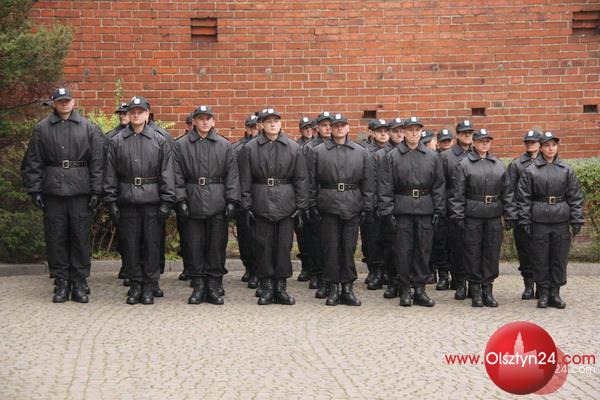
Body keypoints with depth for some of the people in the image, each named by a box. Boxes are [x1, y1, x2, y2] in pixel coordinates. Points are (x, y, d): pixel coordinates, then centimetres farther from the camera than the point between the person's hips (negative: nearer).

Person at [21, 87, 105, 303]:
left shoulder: (89, 128, 5)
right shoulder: (42, 129, 7)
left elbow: (98, 162, 2)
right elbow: (32, 163, 8)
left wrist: (96, 191, -3)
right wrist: (35, 190, 0)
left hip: (81, 193, -1)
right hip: (53, 193, 1)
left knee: (81, 238, 2)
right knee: (56, 239, 4)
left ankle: (79, 283, 11)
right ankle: (61, 283, 14)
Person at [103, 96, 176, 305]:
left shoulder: (160, 140, 4)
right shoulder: (117, 141, 7)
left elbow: (167, 173, 1)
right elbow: (110, 174, 6)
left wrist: (166, 202, -5)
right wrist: (111, 201, 0)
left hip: (152, 201, -1)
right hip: (127, 201, 1)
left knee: (152, 244, 2)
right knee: (130, 244, 5)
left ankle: (149, 285, 12)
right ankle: (135, 284, 16)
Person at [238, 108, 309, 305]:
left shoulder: (294, 148, 4)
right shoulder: (249, 148, 3)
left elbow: (301, 179, 4)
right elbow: (245, 180, 3)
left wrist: (301, 207, -1)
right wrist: (247, 206, -3)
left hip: (286, 205, 1)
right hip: (261, 205, 0)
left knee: (284, 246, 3)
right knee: (263, 246, 3)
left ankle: (281, 287, 12)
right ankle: (266, 287, 13)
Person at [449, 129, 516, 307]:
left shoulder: (499, 165, 11)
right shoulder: (464, 164, -1)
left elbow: (507, 192, 12)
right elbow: (457, 193, -4)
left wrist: (510, 215, 6)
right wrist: (458, 216, -10)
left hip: (494, 217, 4)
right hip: (472, 217, -4)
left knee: (492, 252, 6)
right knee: (473, 253, 1)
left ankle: (487, 289, 16)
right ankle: (475, 290, 11)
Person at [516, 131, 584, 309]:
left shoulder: (567, 170, 5)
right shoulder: (531, 171, 0)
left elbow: (575, 197, 5)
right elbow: (523, 198, 0)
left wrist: (577, 221, 0)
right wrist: (525, 221, -5)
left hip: (561, 222, 2)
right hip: (539, 222, -1)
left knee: (560, 258, 7)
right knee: (540, 259, 4)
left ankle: (555, 293, 18)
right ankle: (543, 293, 15)